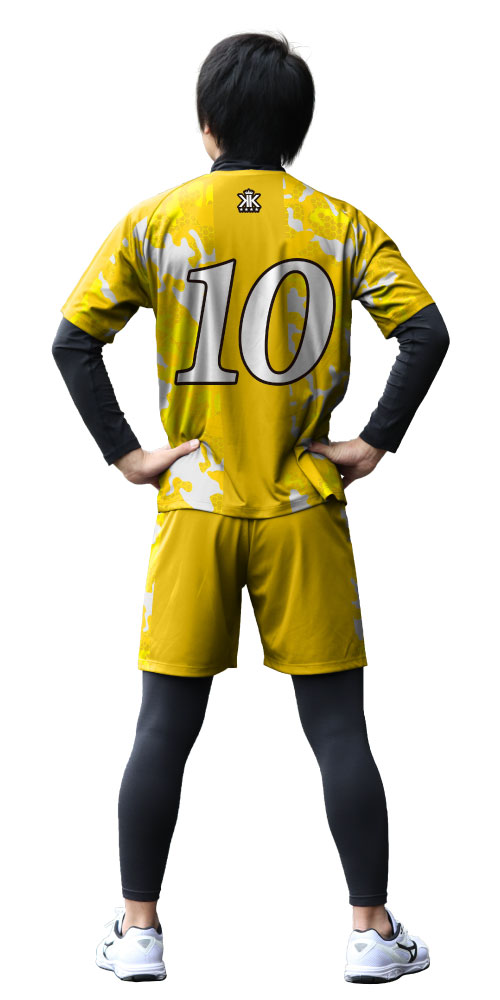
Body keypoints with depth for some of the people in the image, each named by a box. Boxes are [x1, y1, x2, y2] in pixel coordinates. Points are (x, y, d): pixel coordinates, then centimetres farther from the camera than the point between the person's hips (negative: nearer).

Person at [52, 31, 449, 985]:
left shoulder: (155, 220, -2)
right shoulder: (339, 224, -2)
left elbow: (73, 341, -6)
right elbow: (426, 334, -10)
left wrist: (126, 455, -3)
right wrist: (373, 443, -5)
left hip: (193, 507, 0)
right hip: (303, 512, 0)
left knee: (165, 725, 7)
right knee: (337, 726, 6)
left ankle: (138, 929, 13)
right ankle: (372, 929, 10)